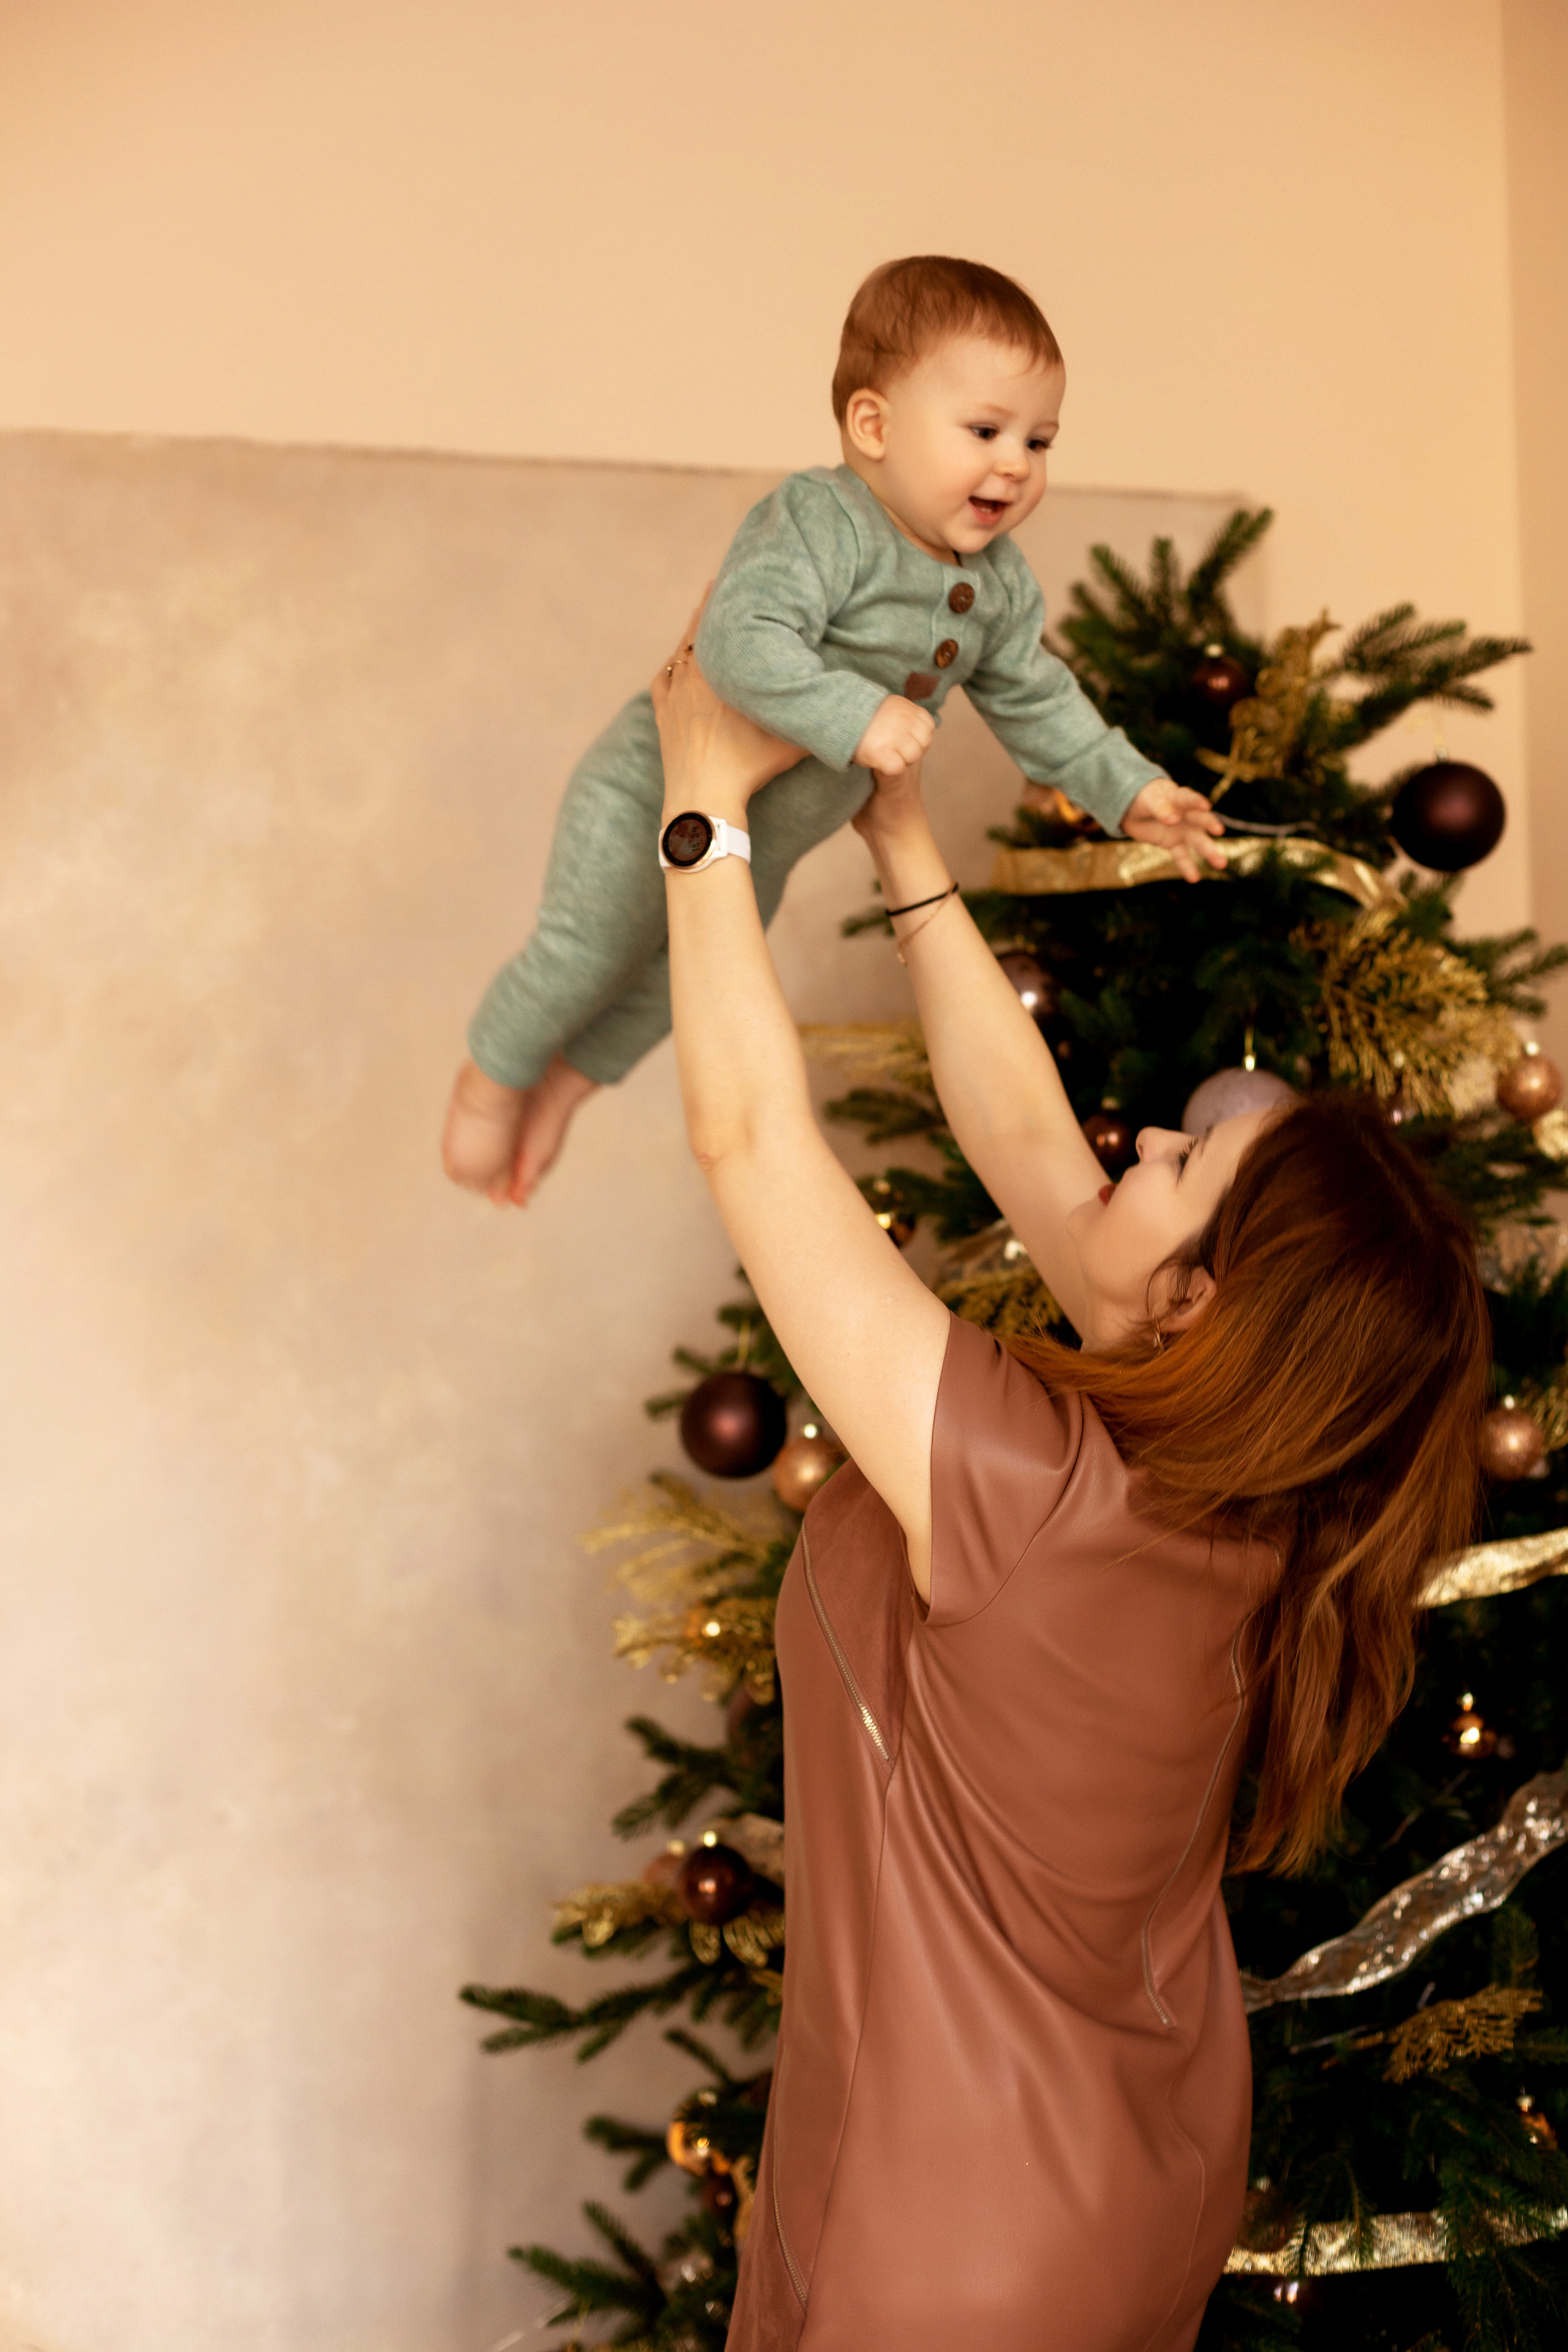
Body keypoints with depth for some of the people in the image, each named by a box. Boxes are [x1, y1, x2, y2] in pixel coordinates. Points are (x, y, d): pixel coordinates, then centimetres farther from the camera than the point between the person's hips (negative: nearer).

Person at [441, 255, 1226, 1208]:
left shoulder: (1000, 585, -4)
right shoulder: (821, 522, -31)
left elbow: (1034, 699, 10)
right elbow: (742, 639, -44)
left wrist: (1126, 788, 5)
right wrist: (856, 717, -51)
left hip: (771, 833, 8)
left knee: (682, 980, 21)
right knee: (591, 951, -2)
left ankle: (572, 1076, 45)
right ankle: (493, 1076, 25)